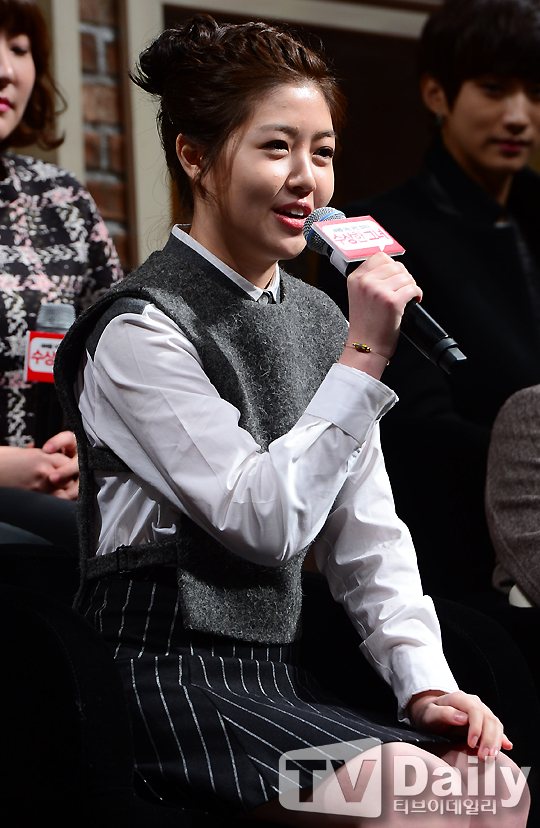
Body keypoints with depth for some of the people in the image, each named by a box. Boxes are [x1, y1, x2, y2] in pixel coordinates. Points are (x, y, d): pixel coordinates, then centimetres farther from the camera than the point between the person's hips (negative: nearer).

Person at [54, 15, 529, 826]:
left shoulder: (319, 320, 14)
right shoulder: (139, 332, -9)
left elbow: (368, 536, 15)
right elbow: (268, 522, -16)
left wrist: (426, 681, 2)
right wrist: (364, 356, -17)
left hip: (280, 680, 7)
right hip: (165, 676, -7)